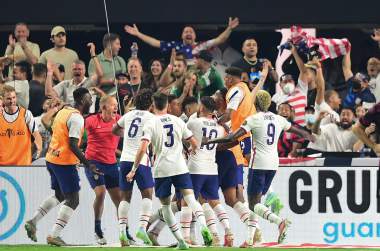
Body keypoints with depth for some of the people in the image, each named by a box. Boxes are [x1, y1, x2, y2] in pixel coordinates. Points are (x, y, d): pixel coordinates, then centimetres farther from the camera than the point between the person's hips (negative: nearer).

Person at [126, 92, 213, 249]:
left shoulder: (151, 124, -2)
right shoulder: (178, 121, 8)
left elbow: (142, 149, -12)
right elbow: (194, 144, 13)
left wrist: (133, 170, -4)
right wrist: (190, 151, 37)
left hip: (161, 170, -2)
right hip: (180, 167, 2)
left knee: (165, 205, 12)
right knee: (190, 198, -6)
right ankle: (203, 226, -33)